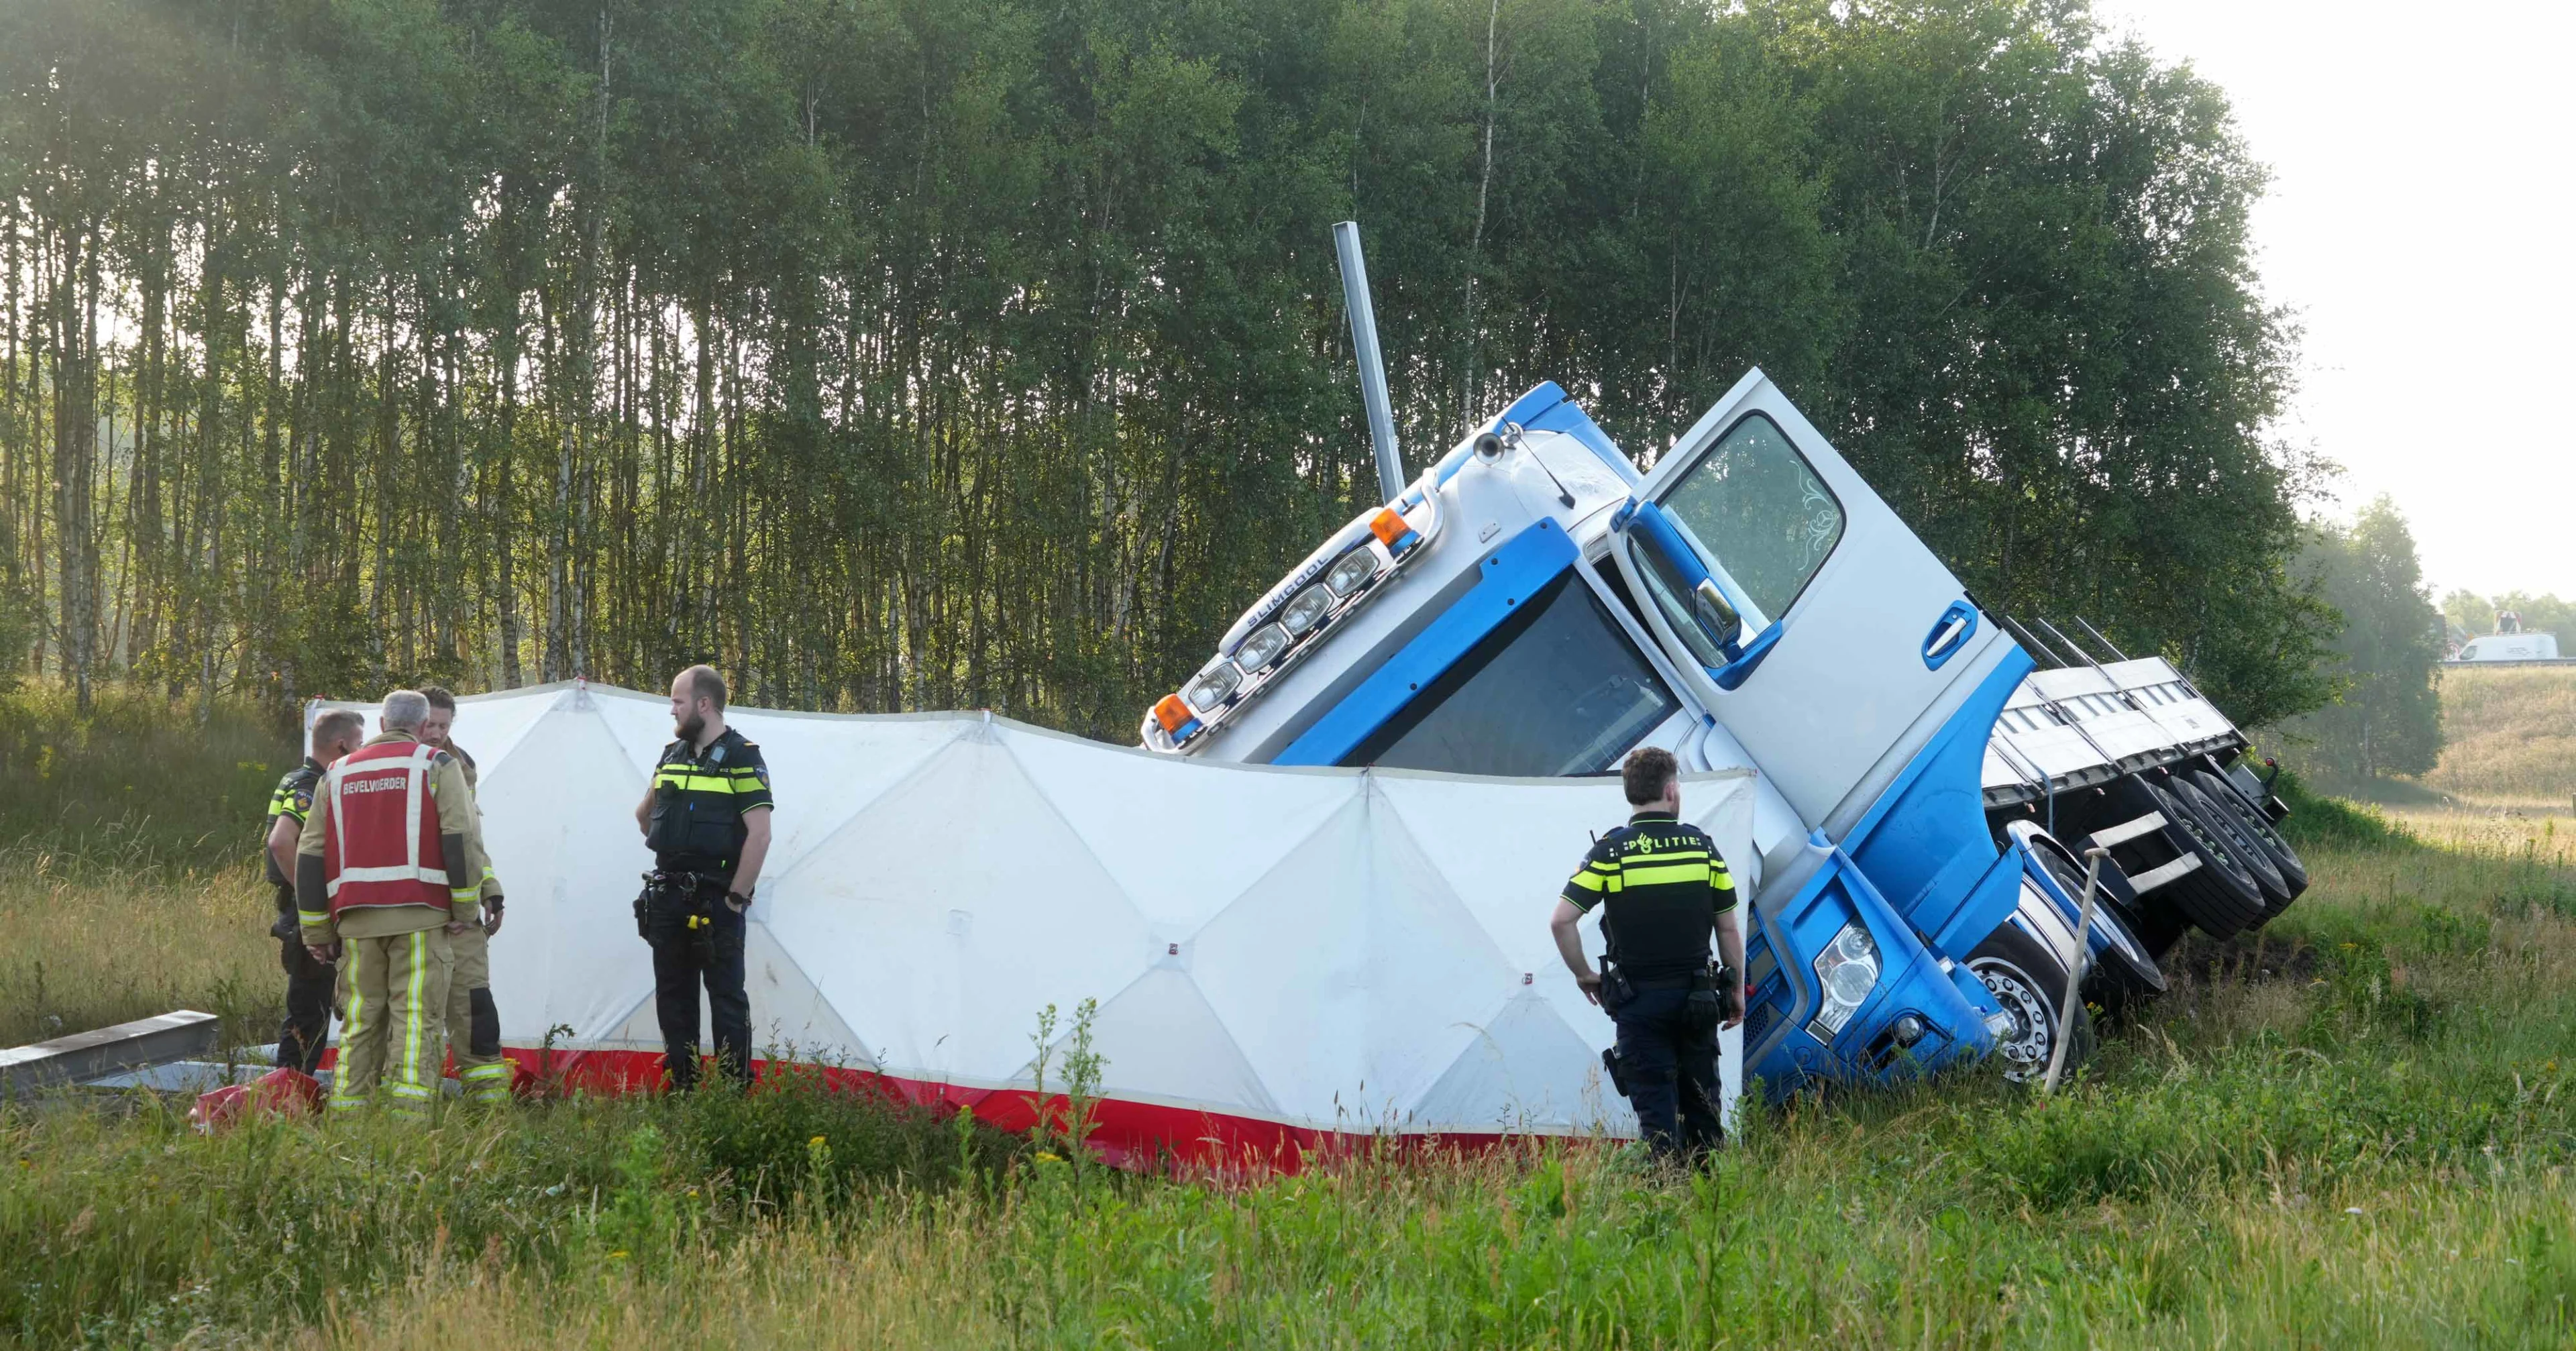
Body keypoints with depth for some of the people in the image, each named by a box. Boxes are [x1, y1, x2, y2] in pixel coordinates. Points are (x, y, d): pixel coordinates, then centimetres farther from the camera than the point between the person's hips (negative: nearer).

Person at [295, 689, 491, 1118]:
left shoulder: (337, 773, 19)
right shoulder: (437, 766, 5)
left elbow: (311, 854, 18)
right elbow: (462, 838, -6)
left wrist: (317, 929, 21)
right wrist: (464, 909, -1)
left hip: (356, 918, 4)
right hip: (419, 913, -4)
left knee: (361, 1017, 10)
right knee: (415, 1015, -6)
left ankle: (346, 1110, 7)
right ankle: (409, 1110, -14)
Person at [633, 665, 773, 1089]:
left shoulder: (742, 760, -9)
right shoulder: (671, 755, 12)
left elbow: (759, 835, -16)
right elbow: (644, 814, 28)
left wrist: (736, 898, -15)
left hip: (716, 901, -7)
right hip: (667, 896, 7)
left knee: (726, 997, -4)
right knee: (673, 995, 11)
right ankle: (681, 1087, 19)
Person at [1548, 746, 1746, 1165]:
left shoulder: (1610, 852, -6)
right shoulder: (1703, 846, 0)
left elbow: (1561, 921, -13)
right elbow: (1728, 929, 4)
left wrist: (1583, 975, 2)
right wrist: (1737, 991, 14)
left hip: (1638, 1001, -2)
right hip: (1698, 998, 2)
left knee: (1656, 1109, 1)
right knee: (1703, 1109, 14)